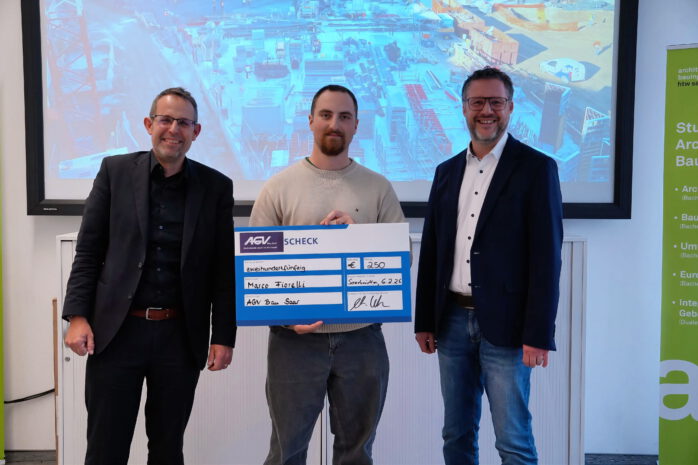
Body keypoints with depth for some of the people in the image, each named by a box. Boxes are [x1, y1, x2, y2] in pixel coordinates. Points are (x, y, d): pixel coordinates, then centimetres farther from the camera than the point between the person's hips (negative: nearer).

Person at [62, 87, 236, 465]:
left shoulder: (216, 186, 2)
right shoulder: (115, 171, 2)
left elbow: (223, 268, 2)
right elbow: (88, 250, 3)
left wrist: (223, 336, -1)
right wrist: (77, 316, -6)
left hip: (181, 337, 1)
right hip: (116, 331, 0)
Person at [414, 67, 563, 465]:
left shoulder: (536, 168, -5)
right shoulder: (447, 171, 11)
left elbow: (546, 257, -10)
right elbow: (431, 251, 12)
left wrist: (539, 334, -14)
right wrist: (425, 320, 9)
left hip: (505, 324, -5)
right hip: (453, 321, 5)